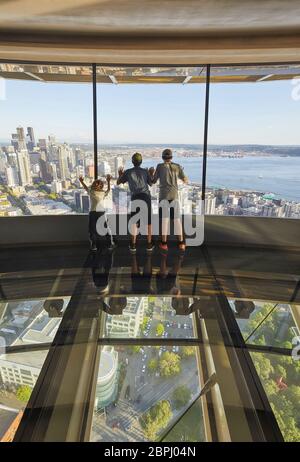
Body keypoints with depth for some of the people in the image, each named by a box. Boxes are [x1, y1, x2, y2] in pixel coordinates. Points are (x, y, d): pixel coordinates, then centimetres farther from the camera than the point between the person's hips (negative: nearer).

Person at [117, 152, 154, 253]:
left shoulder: (128, 172, 11)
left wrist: (120, 175, 42)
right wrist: (151, 174, 41)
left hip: (135, 197, 0)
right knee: (148, 221, 10)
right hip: (146, 196, 0)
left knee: (134, 222, 12)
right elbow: (151, 184, 25)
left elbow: (118, 182, 23)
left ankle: (133, 245, 9)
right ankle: (149, 244, 11)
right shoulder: (145, 171, 12)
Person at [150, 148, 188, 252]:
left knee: (164, 219, 2)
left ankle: (164, 243, 4)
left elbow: (153, 181, 7)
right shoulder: (177, 166, 8)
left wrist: (151, 173, 26)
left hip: (164, 195, -2)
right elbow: (185, 180, 15)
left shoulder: (160, 166, 2)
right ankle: (181, 243, 7)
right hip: (174, 195, 2)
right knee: (177, 219, 6)